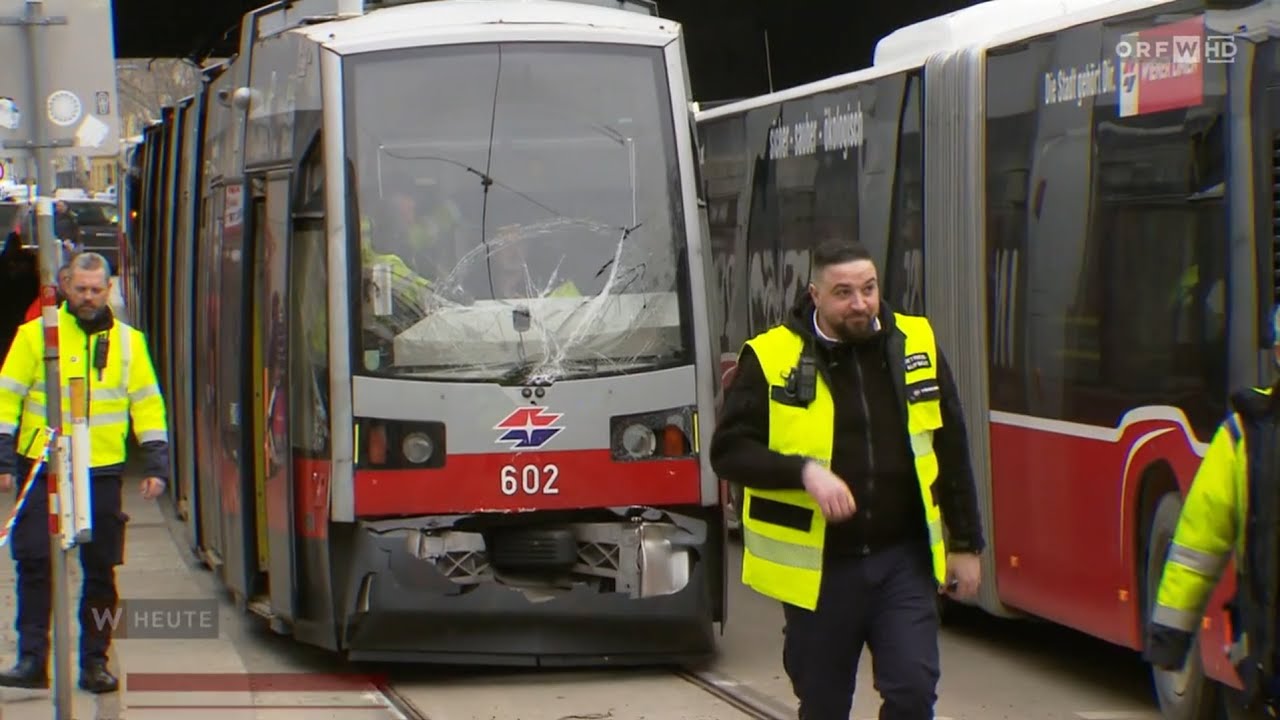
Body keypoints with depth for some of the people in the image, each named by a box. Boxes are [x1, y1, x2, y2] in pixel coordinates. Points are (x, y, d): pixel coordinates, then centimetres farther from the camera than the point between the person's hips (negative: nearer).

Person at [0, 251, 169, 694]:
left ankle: (95, 662, 13)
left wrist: (155, 464, 5)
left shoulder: (128, 341, 10)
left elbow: (147, 404, 13)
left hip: (102, 471, 2)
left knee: (101, 571, 5)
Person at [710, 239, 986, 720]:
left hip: (903, 561, 1)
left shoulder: (916, 347, 3)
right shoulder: (771, 360, -6)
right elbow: (728, 450, -8)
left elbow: (950, 450, 9)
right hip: (818, 569, -1)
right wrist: (804, 471, -24)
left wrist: (965, 544, 10)